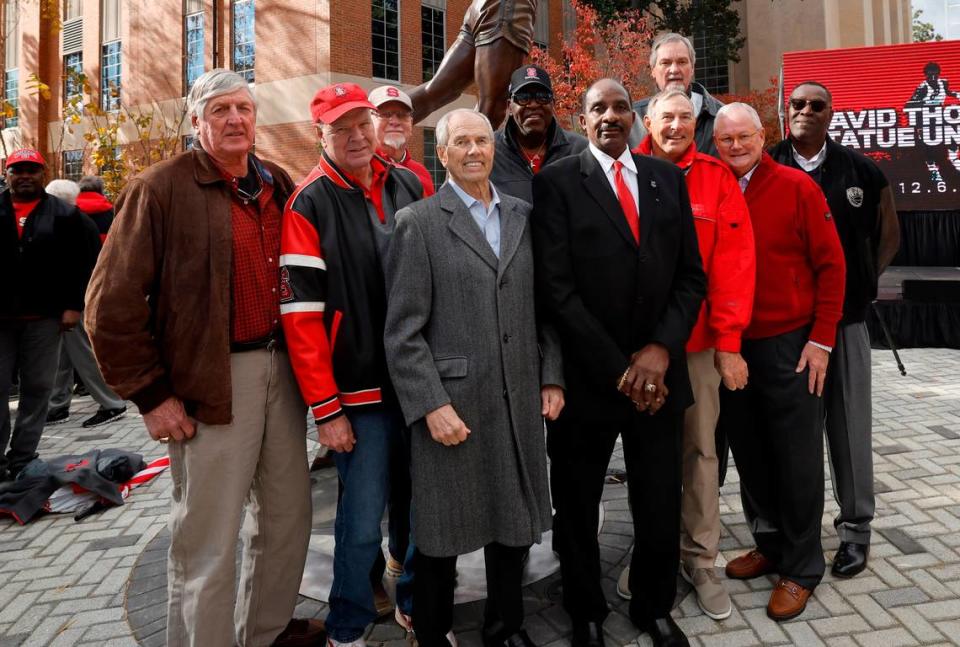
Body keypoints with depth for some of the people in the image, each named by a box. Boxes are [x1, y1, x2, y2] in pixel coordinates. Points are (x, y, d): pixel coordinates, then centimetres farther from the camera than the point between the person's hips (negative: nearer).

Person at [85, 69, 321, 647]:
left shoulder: (279, 184, 10)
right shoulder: (162, 188, -7)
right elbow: (112, 303, -9)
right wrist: (151, 395, -10)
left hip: (281, 368, 6)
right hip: (212, 381, -6)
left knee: (289, 512, 17)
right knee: (209, 538, 4)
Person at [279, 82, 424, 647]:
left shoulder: (411, 186, 8)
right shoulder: (311, 203, -6)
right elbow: (301, 313, -10)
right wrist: (326, 409, -11)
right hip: (359, 393, -4)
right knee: (362, 522, 4)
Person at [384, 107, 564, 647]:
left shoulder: (524, 216, 10)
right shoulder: (419, 223, -3)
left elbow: (543, 307, 12)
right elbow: (404, 331, -8)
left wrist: (552, 377, 4)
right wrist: (432, 404, -13)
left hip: (520, 402, 4)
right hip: (451, 405, -4)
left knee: (515, 523, 16)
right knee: (442, 532, 10)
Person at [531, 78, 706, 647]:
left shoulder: (668, 178, 9)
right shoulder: (556, 183, -4)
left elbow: (691, 274, 6)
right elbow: (556, 288, -12)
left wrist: (661, 350, -8)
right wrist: (617, 369, -12)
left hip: (659, 372, 3)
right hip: (587, 378, -3)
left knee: (662, 507, 13)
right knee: (578, 510, 13)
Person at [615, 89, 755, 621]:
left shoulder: (716, 178, 0)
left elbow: (734, 261, -4)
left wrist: (728, 341, -8)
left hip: (699, 340, 0)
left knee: (700, 451, 9)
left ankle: (700, 561, 25)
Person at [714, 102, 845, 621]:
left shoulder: (797, 186, -5)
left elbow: (830, 264, -5)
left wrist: (821, 339, -9)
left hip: (791, 344, -3)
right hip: (732, 346, 4)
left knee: (797, 458, 6)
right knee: (749, 452, 13)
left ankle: (801, 568, 22)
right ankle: (769, 544, 33)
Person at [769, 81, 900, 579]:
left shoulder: (860, 171, 5)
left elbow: (888, 233, 16)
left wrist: (866, 280, 7)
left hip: (845, 318, 1)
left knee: (850, 425, 5)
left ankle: (855, 528, 20)